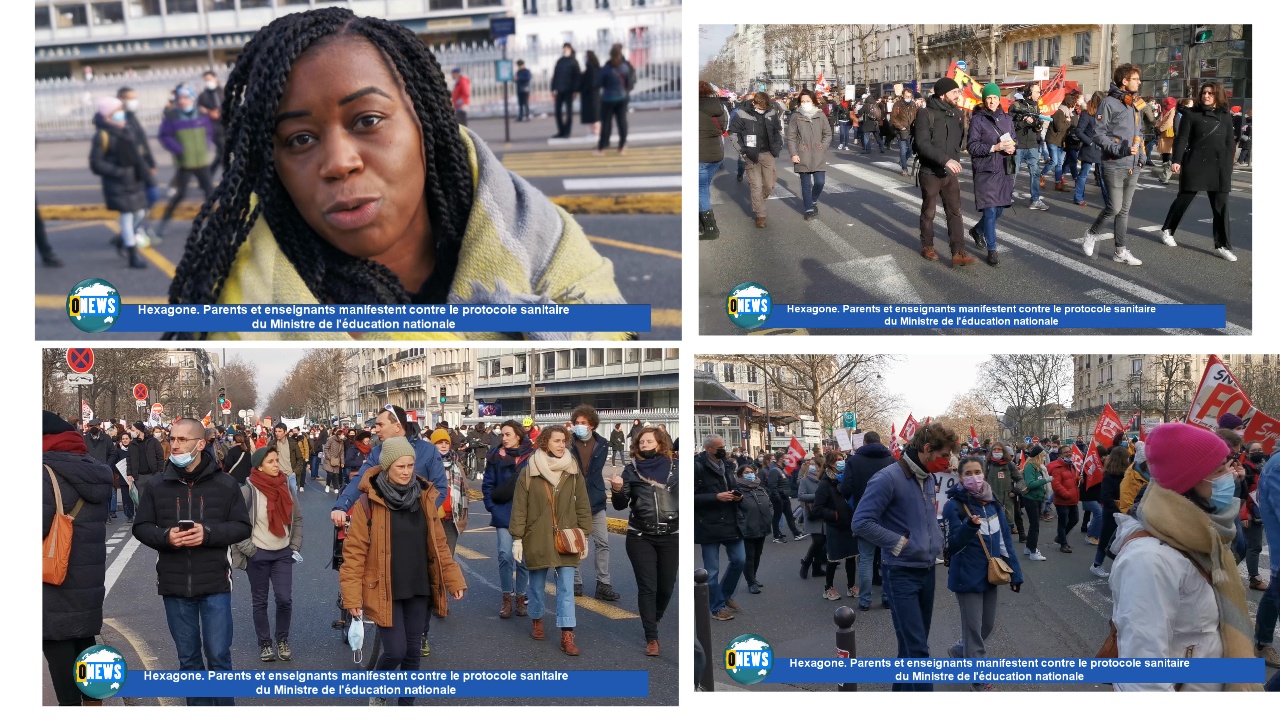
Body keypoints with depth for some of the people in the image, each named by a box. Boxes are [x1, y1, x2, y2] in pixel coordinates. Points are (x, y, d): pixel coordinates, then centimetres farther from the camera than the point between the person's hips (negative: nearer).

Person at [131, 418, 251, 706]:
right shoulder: (157, 486, 1)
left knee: (218, 654, 0)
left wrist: (208, 533, -18)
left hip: (215, 584, -2)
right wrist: (165, 536, -16)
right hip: (174, 585, 2)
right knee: (188, 657, 12)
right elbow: (141, 527, 5)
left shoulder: (225, 484, -4)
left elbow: (243, 526, -2)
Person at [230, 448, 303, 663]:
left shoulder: (287, 488, 2)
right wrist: (248, 549, -12)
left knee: (284, 599, -4)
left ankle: (282, 640, 17)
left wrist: (296, 546, 5)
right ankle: (265, 644, 21)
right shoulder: (247, 491, -12)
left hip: (283, 554, 3)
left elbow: (297, 519, 12)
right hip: (258, 555, -3)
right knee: (260, 602, 7)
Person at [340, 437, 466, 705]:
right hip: (384, 591, -4)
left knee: (413, 651, 10)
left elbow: (438, 544, 11)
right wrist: (352, 595, -13)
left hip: (418, 589, 4)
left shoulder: (424, 497, 2)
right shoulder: (369, 502, -12)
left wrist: (453, 579, 6)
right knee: (395, 651, -8)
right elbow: (354, 551, -10)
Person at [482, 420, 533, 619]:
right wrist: (492, 507, -4)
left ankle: (521, 597, 18)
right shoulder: (496, 456, 3)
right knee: (505, 555, -8)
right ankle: (507, 599, 3)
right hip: (504, 514, 0)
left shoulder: (532, 456, 0)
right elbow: (488, 485, 6)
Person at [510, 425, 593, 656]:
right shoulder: (529, 472, -4)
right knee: (537, 583, 13)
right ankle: (537, 621, 36)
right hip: (537, 539, -1)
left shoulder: (573, 472, 2)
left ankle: (567, 636, -4)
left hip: (566, 539, 1)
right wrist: (517, 538, -5)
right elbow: (519, 508, -3)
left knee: (566, 587, -4)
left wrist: (584, 536, 4)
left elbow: (583, 507, 6)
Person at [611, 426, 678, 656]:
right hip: (640, 537, -1)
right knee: (647, 587, -5)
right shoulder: (632, 468, 0)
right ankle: (651, 638, -1)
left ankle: (654, 622, 36)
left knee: (666, 587, 9)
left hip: (671, 537, 1)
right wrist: (617, 490, -19)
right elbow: (620, 505, 1)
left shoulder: (675, 468, 1)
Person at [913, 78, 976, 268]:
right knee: (929, 212, 10)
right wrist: (945, 159, -32)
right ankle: (927, 246, 27)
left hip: (951, 172, 5)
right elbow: (923, 144, -25)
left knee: (955, 212, 0)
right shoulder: (926, 115, -15)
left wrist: (956, 160, 5)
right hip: (931, 173, -5)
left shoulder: (956, 113, 5)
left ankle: (958, 253, -3)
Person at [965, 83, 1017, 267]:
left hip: (1004, 170, 5)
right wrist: (994, 148, -20)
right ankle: (991, 250, 3)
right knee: (990, 210, -6)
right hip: (985, 170, -5)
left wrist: (1013, 147, -5)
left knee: (1000, 209, 11)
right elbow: (972, 146, -9)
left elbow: (1014, 141, 19)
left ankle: (977, 230, 38)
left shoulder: (1007, 119, 11)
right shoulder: (978, 120, -5)